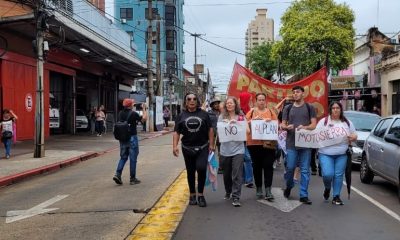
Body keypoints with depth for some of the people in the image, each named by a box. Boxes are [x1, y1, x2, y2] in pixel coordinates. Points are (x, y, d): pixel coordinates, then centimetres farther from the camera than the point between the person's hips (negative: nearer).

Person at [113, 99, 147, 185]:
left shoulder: (120, 113, 2)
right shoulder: (133, 114, -14)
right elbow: (144, 118, -5)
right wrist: (144, 109, 7)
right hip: (132, 138, -5)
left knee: (123, 157, 16)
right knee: (133, 158, 4)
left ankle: (117, 174, 0)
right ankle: (133, 179, 10)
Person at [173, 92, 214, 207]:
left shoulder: (204, 114, 4)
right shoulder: (181, 116, 5)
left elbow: (210, 130, 5)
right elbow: (176, 132, 3)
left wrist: (211, 144, -1)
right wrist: (175, 146, -9)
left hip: (202, 147, -1)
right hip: (187, 148, 1)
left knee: (201, 168, -17)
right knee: (190, 172, 9)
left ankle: (200, 194, 0)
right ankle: (192, 195, 25)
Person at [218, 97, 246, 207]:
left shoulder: (241, 117, 4)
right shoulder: (221, 117, 5)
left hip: (238, 149, -1)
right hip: (225, 149, 2)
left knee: (237, 174, -8)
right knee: (227, 173, 15)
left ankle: (236, 197, -3)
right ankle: (228, 192, 37)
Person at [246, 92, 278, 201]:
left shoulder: (270, 111, 9)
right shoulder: (251, 112, 7)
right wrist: (253, 120, -16)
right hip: (254, 143, 0)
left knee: (268, 165, -5)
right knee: (257, 166, 8)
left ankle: (268, 190, -3)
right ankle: (258, 188, 20)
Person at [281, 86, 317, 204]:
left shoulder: (309, 108, 6)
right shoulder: (288, 108, 10)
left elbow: (314, 124, 1)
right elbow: (282, 125, 10)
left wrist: (305, 127, -20)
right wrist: (287, 127, -14)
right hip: (291, 143, 1)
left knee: (305, 170, 1)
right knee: (290, 168, 2)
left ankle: (303, 195, 7)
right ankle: (288, 187, 28)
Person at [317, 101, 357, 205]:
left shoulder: (347, 122, 13)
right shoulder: (323, 121, 5)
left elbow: (354, 135, 16)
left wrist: (353, 138, -7)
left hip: (341, 154, 2)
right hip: (326, 154, -2)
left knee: (339, 175, 0)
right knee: (328, 174, -13)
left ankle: (336, 197, 12)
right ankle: (327, 188, 19)